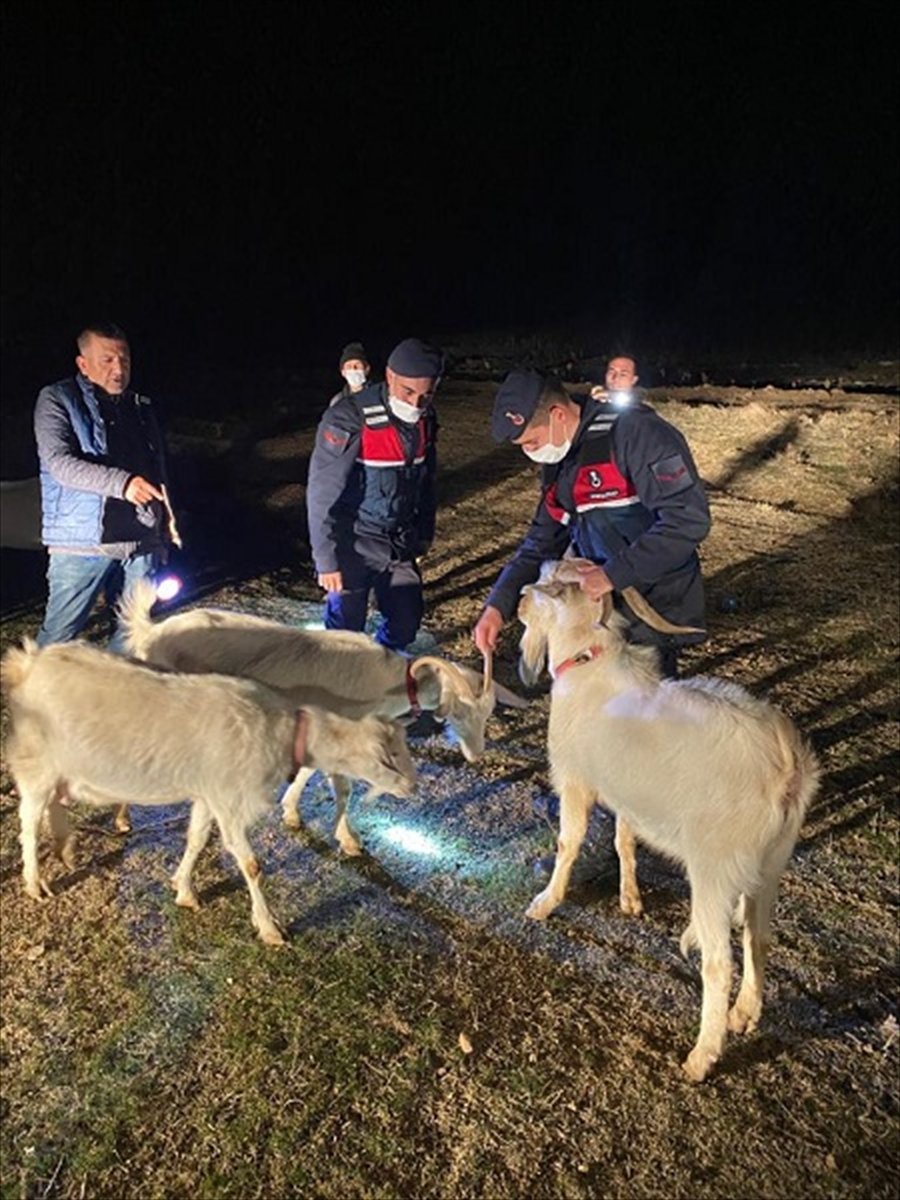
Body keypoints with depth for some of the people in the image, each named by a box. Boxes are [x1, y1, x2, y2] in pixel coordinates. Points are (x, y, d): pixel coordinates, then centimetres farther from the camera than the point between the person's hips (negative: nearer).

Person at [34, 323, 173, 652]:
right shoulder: (57, 400, -1)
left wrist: (164, 532, 16)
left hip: (141, 543, 5)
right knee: (59, 636, -1)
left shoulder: (142, 409, 15)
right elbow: (59, 462, -17)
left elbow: (160, 474, 21)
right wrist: (120, 483, -31)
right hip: (81, 542, -5)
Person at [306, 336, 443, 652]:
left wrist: (422, 537, 16)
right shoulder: (348, 418, -22)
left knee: (406, 620, 10)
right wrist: (327, 560, -18)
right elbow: (323, 494, -20)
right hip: (354, 543, -6)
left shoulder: (426, 419, -1)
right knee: (345, 629, -2)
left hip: (401, 543, 6)